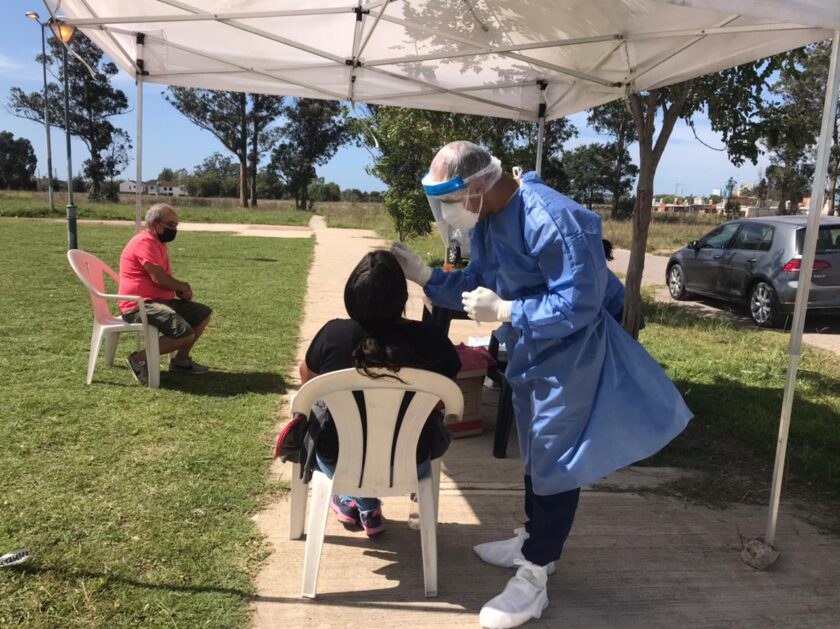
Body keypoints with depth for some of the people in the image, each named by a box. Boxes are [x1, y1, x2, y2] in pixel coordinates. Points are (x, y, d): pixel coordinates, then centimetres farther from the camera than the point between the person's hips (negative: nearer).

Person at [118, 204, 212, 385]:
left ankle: (181, 361, 18)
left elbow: (166, 278, 24)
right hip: (139, 305, -11)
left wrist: (181, 289, 2)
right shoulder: (145, 241, -16)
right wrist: (182, 286, -3)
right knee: (185, 333, -26)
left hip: (159, 300, 11)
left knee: (203, 314, 12)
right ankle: (139, 359, -9)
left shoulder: (157, 242, 18)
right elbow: (159, 278, -23)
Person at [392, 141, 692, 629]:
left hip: (570, 354, -9)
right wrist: (425, 276, -7)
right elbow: (477, 284, 7)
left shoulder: (550, 219, -30)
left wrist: (503, 311, -30)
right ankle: (535, 541, 41)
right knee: (535, 452, 21)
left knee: (555, 460, 0)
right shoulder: (486, 219, -1)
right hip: (530, 351, 10)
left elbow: (578, 307, -31)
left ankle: (534, 580, 13)